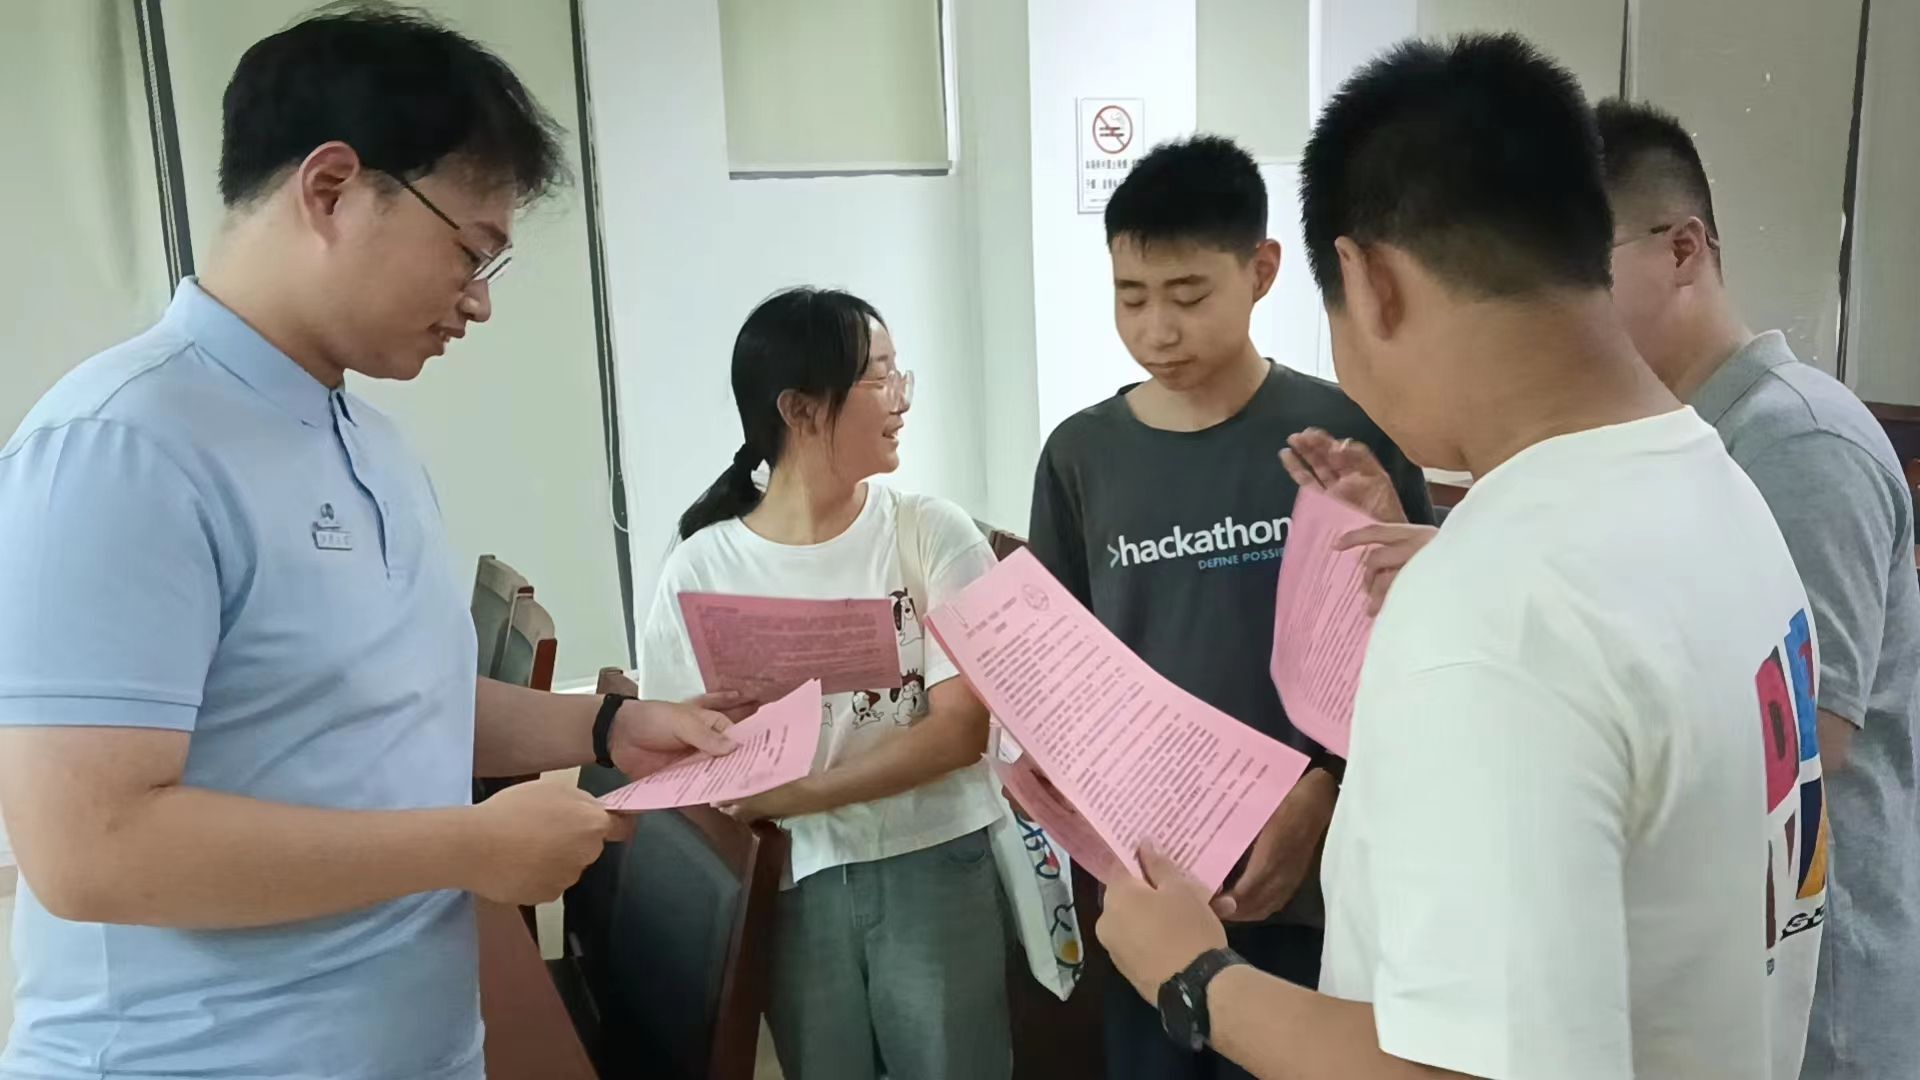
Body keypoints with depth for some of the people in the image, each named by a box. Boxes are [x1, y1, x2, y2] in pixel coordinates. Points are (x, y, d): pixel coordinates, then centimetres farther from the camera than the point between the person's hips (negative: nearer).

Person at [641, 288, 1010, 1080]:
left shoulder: (933, 533, -5)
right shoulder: (701, 568, -4)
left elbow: (961, 728, -10)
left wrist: (796, 794, -19)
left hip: (933, 868, 0)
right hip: (793, 885, 1)